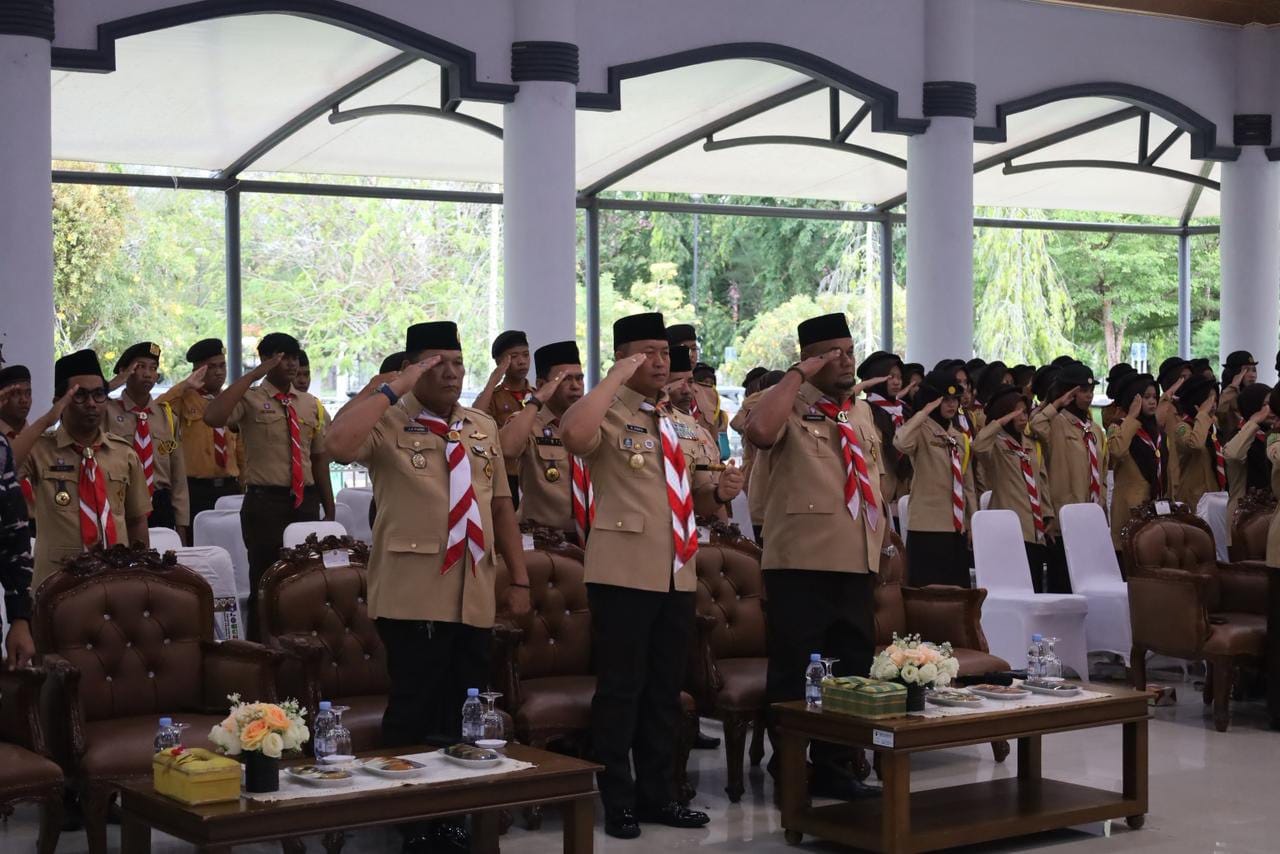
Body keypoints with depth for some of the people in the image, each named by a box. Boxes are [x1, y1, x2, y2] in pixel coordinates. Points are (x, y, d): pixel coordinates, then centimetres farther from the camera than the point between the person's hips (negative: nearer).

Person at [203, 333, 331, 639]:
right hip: (265, 502, -5)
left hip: (305, 501, 5)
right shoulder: (250, 399, -4)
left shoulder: (310, 404, 12)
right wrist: (253, 375, -21)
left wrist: (329, 508, 13)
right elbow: (212, 417, -25)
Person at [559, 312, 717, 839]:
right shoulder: (609, 414, -7)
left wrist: (715, 485, 3)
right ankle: (618, 801, 8)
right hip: (624, 571, -7)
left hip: (677, 572, 7)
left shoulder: (680, 420, 16)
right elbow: (573, 436, -32)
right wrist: (617, 377, -22)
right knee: (621, 687, -2)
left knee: (666, 689, 12)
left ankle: (657, 795, 22)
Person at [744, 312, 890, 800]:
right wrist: (798, 375, -21)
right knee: (795, 673, -2)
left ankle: (833, 769, 26)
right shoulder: (792, 405, -6)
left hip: (856, 561, 7)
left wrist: (883, 533, 19)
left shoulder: (861, 411, 16)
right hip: (801, 560, -7)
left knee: (852, 671, 13)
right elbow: (759, 432, -29)